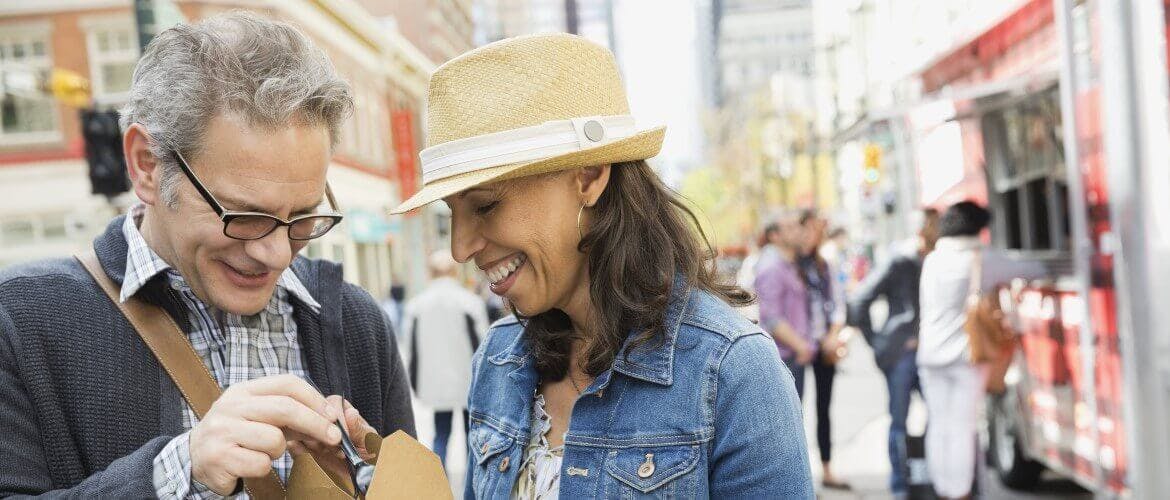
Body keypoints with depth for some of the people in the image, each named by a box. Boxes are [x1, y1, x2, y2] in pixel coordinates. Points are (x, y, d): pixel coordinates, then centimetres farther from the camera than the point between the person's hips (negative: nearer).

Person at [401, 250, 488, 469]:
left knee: (441, 435, 11)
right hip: (468, 382, -2)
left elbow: (413, 347, 6)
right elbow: (480, 344, -7)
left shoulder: (415, 305, -1)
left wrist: (417, 384, 15)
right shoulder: (470, 302, -11)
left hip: (435, 383, 2)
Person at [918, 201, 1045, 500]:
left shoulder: (932, 260, 8)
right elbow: (1026, 270, 4)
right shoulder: (983, 259, -6)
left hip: (930, 354, 4)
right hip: (965, 354, -4)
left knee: (938, 427, 9)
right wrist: (1043, 270, 25)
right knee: (961, 429, -3)